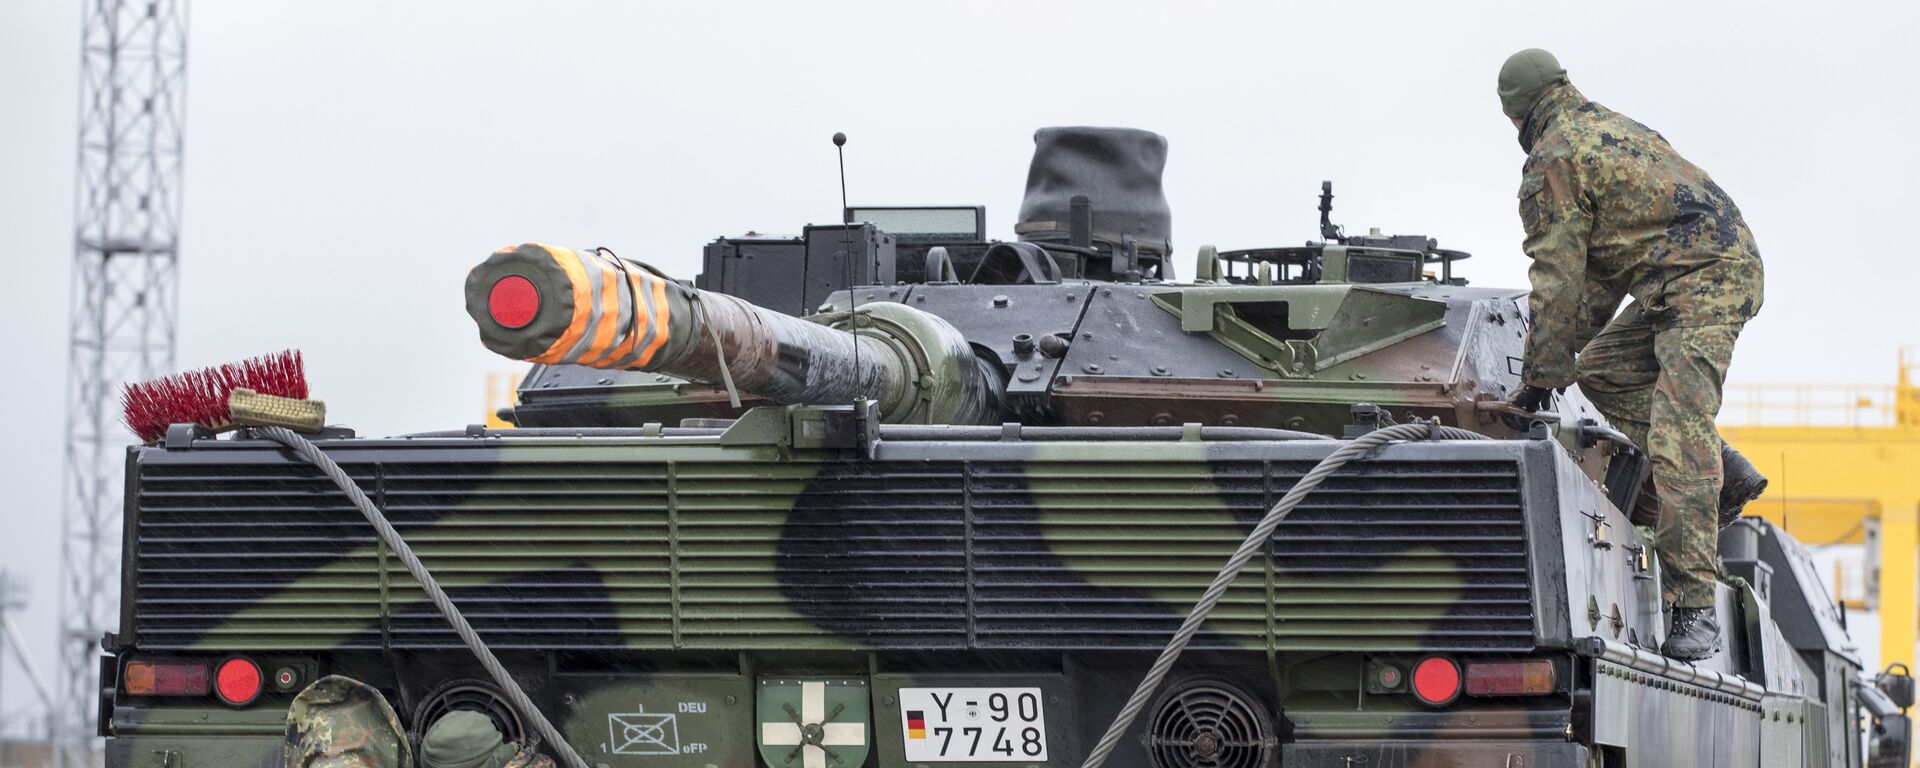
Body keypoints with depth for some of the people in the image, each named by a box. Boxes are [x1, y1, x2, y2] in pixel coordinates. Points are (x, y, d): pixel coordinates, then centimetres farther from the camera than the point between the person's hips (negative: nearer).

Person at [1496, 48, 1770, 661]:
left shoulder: (1553, 159, -3)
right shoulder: (1613, 128, 26)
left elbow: (1558, 277, -5)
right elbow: (1604, 267, 29)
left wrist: (1541, 374, 4)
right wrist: (1562, 354, 28)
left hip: (1700, 280, -10)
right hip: (1731, 259, 10)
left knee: (1677, 436, -18)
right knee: (1602, 370, 20)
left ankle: (1694, 608, -25)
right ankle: (1725, 473, 11)